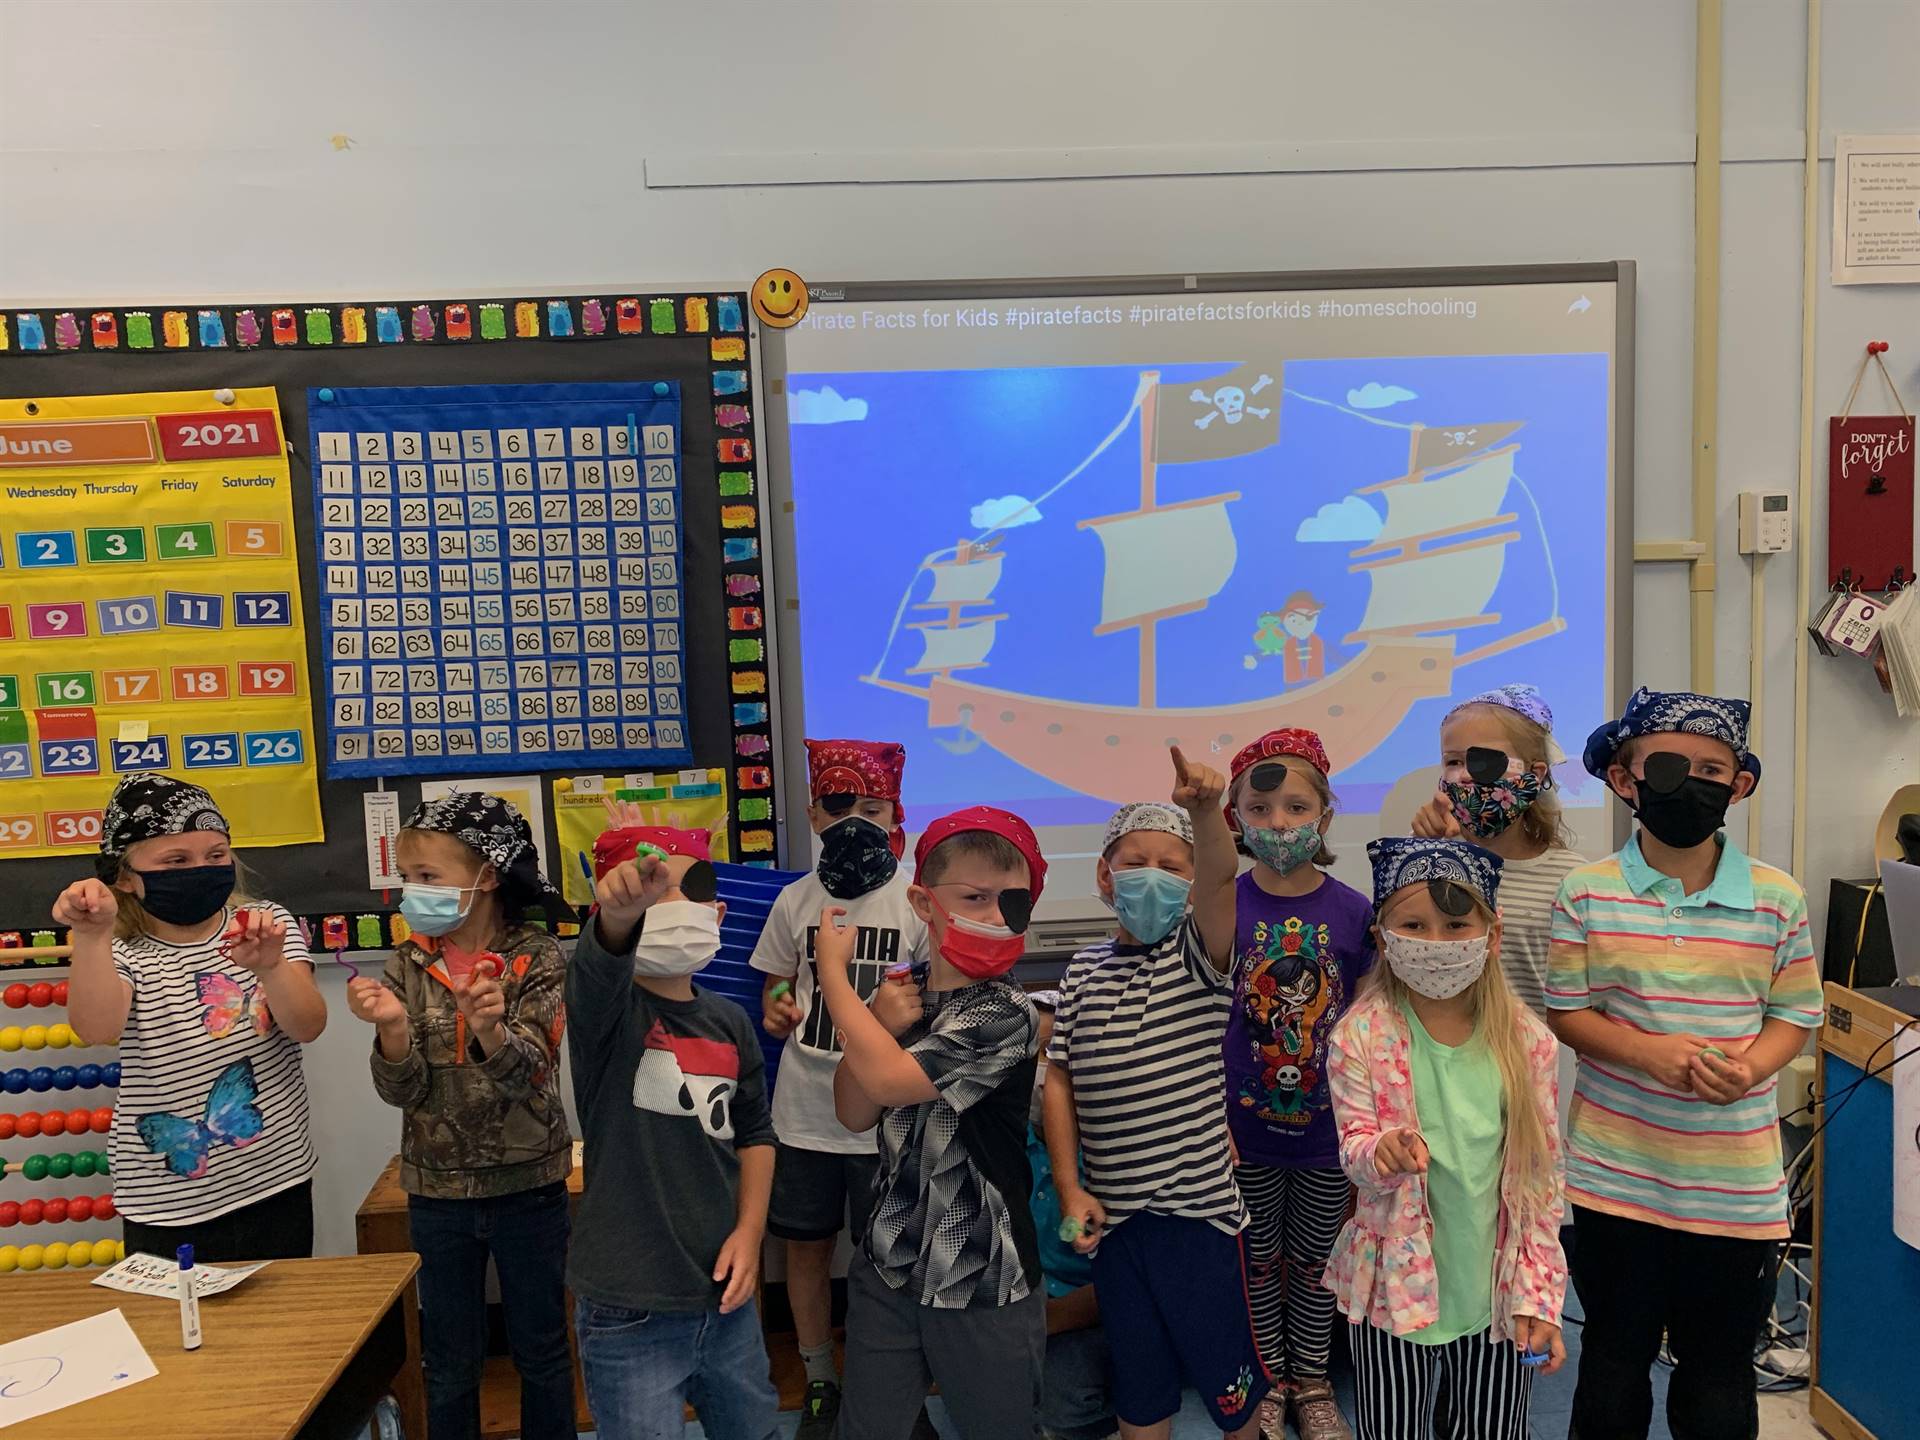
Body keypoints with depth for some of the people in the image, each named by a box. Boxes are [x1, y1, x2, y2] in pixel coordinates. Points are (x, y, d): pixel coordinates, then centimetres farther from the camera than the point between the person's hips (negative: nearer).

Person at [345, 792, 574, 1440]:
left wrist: (490, 1030, -43)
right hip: (438, 1190, 2)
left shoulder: (536, 958, -11)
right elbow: (403, 1090, -8)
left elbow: (525, 1072, -22)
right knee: (451, 1365, 16)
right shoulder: (407, 964, -3)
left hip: (528, 1186, -2)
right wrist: (392, 1026, -28)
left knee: (541, 1351, 14)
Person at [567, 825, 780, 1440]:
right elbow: (600, 960, -37)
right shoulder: (608, 1009, -13)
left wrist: (749, 1229, -1)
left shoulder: (729, 1021, 3)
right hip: (629, 1311, -5)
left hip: (725, 1297, 6)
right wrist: (621, 910, -59)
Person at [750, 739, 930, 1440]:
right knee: (807, 1244, 15)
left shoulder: (915, 902, -7)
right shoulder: (795, 901, 1)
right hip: (805, 1109, 3)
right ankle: (820, 1383, 37)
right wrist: (776, 1012, -9)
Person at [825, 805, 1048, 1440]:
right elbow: (856, 1115, 2)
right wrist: (878, 1026, -15)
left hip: (983, 1288, -5)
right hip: (887, 1269, 5)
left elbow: (888, 1079, -28)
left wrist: (833, 969, -17)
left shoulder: (1006, 1015, -19)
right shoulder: (905, 995, 0)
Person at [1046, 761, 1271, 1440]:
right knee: (1138, 1384, 18)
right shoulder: (1085, 970, 4)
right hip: (1112, 1212, 3)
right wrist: (1070, 1187, -1)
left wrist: (1205, 810, -46)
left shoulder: (1199, 951, -6)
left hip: (1199, 1206, -3)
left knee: (1227, 1375, 12)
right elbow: (1060, 1079, 6)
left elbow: (1220, 877, -27)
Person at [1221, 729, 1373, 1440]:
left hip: (1328, 1126, 1)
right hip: (1246, 1124, 0)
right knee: (1261, 1259, 16)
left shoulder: (1353, 911, -8)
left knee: (1315, 1261, 18)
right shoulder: (1223, 906, -10)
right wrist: (1212, 1120, -9)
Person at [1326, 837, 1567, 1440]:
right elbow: (1354, 1147, -7)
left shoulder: (1527, 1041, -6)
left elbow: (1542, 1175, 0)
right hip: (1396, 1282, -1)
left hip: (1495, 1288, 1)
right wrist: (1382, 1153, -30)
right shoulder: (1362, 1036, -11)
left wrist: (1537, 1294, -1)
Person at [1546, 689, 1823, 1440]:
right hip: (1615, 1172, -1)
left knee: (1719, 1367, 16)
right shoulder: (1587, 892, -6)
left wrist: (1750, 1065, -19)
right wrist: (1650, 1052, -21)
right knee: (1614, 1355, 16)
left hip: (1735, 1179, 1)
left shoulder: (1777, 899, -4)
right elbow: (1566, 1010, -4)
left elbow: (1795, 1014, 2)